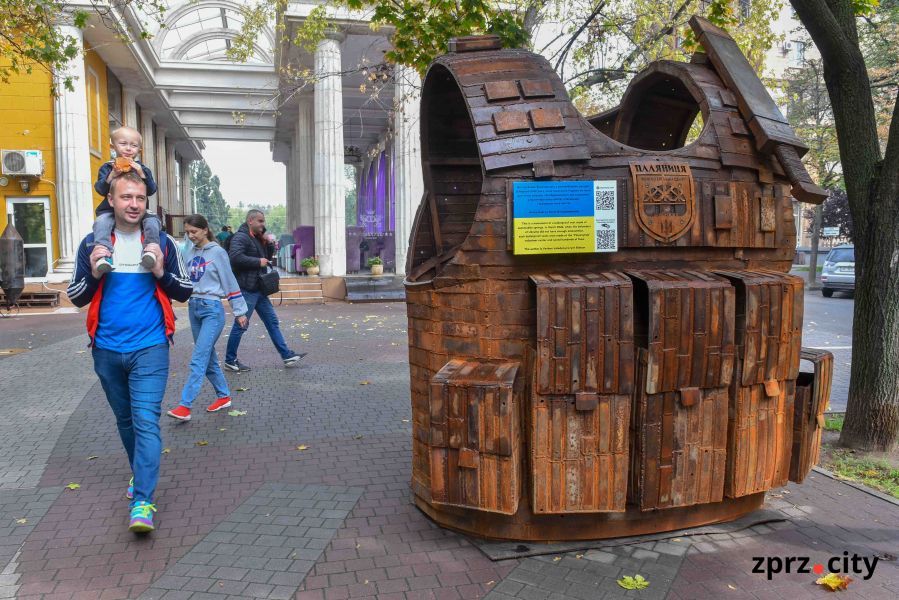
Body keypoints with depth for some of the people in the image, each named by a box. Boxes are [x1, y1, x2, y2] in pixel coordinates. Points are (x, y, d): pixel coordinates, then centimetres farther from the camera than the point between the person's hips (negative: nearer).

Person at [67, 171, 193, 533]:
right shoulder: (92, 244, 3)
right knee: (125, 420, 18)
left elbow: (185, 292, 3)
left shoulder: (161, 242, 0)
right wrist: (94, 274, -13)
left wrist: (161, 272, -15)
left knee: (146, 421, -11)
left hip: (149, 348, -3)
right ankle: (140, 473, 39)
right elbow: (76, 297, 6)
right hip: (107, 350, 3)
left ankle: (143, 501, -10)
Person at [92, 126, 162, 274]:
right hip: (111, 210, -1)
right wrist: (112, 175, -22)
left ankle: (151, 249, -29)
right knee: (101, 222, -30)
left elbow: (151, 190, -4)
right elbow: (100, 189, -6)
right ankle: (104, 253, -38)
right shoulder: (107, 167, 7)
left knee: (152, 221, -26)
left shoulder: (142, 169, 9)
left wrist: (141, 174, -19)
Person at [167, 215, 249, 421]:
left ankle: (184, 406, -11)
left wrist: (239, 311, -2)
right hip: (194, 307, 7)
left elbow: (230, 283, -4)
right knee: (208, 357, 12)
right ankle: (224, 396, 25)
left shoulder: (217, 253, -7)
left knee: (199, 359, -10)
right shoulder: (189, 253, 8)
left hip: (212, 309, -6)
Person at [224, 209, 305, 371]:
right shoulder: (241, 237, -13)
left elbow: (266, 258, 24)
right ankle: (230, 361, 11)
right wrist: (258, 262, -21)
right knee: (240, 326, -1)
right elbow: (235, 256, -29)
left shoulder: (257, 238, 18)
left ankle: (287, 356, 14)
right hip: (246, 289, -10)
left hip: (258, 289, 10)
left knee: (272, 321, 10)